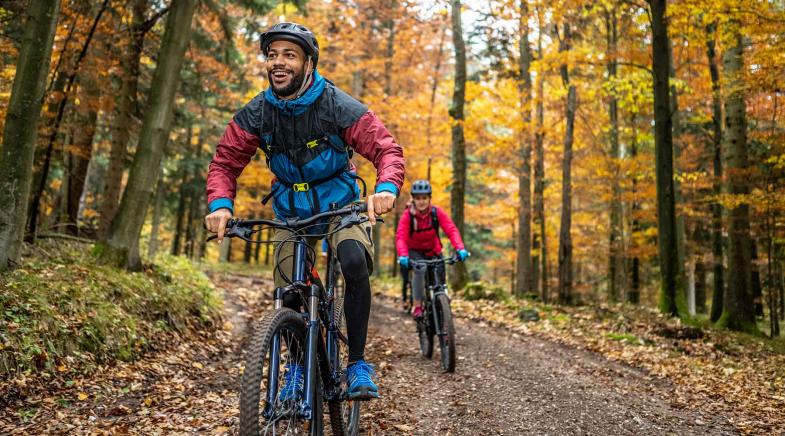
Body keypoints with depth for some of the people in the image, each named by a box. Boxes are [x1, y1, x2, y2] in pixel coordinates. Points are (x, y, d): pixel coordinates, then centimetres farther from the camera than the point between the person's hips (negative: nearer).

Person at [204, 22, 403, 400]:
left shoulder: (339, 106, -21)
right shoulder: (255, 114, -13)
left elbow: (387, 149, -24)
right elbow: (224, 163, -9)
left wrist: (387, 188, -45)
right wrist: (220, 205, -29)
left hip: (341, 203, -3)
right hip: (292, 209, 3)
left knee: (355, 263, -29)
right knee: (288, 290, -7)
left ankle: (357, 363, -13)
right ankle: (298, 363, 22)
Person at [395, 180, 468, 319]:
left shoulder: (437, 212, -19)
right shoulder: (408, 216, -23)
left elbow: (451, 230, -27)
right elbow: (400, 237, -32)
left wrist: (460, 248, -43)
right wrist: (403, 255, -51)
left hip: (433, 251, 2)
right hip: (415, 251, -2)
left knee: (439, 281, -4)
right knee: (420, 270, -32)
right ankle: (417, 305, -19)